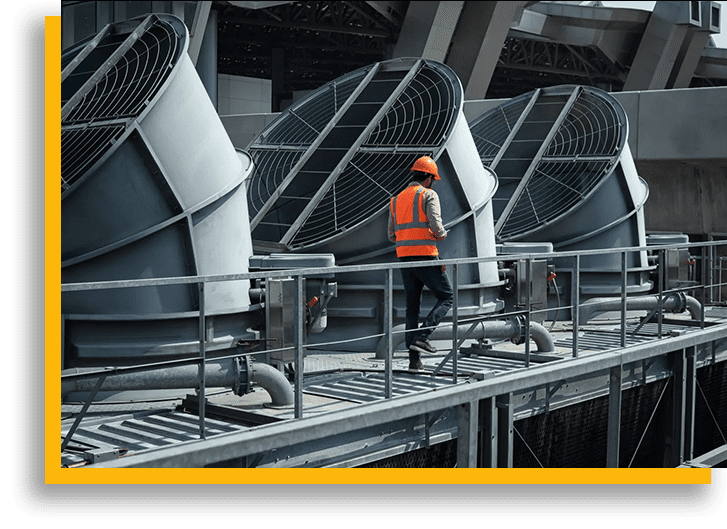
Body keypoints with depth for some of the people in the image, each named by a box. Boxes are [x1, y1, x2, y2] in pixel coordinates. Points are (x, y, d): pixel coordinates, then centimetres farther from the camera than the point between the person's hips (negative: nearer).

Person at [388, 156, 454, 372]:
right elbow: (436, 226, -16)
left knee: (412, 307, 10)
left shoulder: (396, 199, 17)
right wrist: (442, 234, 5)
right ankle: (422, 336, -9)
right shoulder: (428, 195, -3)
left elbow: (392, 236, 18)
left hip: (404, 258, 6)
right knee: (446, 297, 8)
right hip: (425, 257, -6)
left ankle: (414, 360, 7)